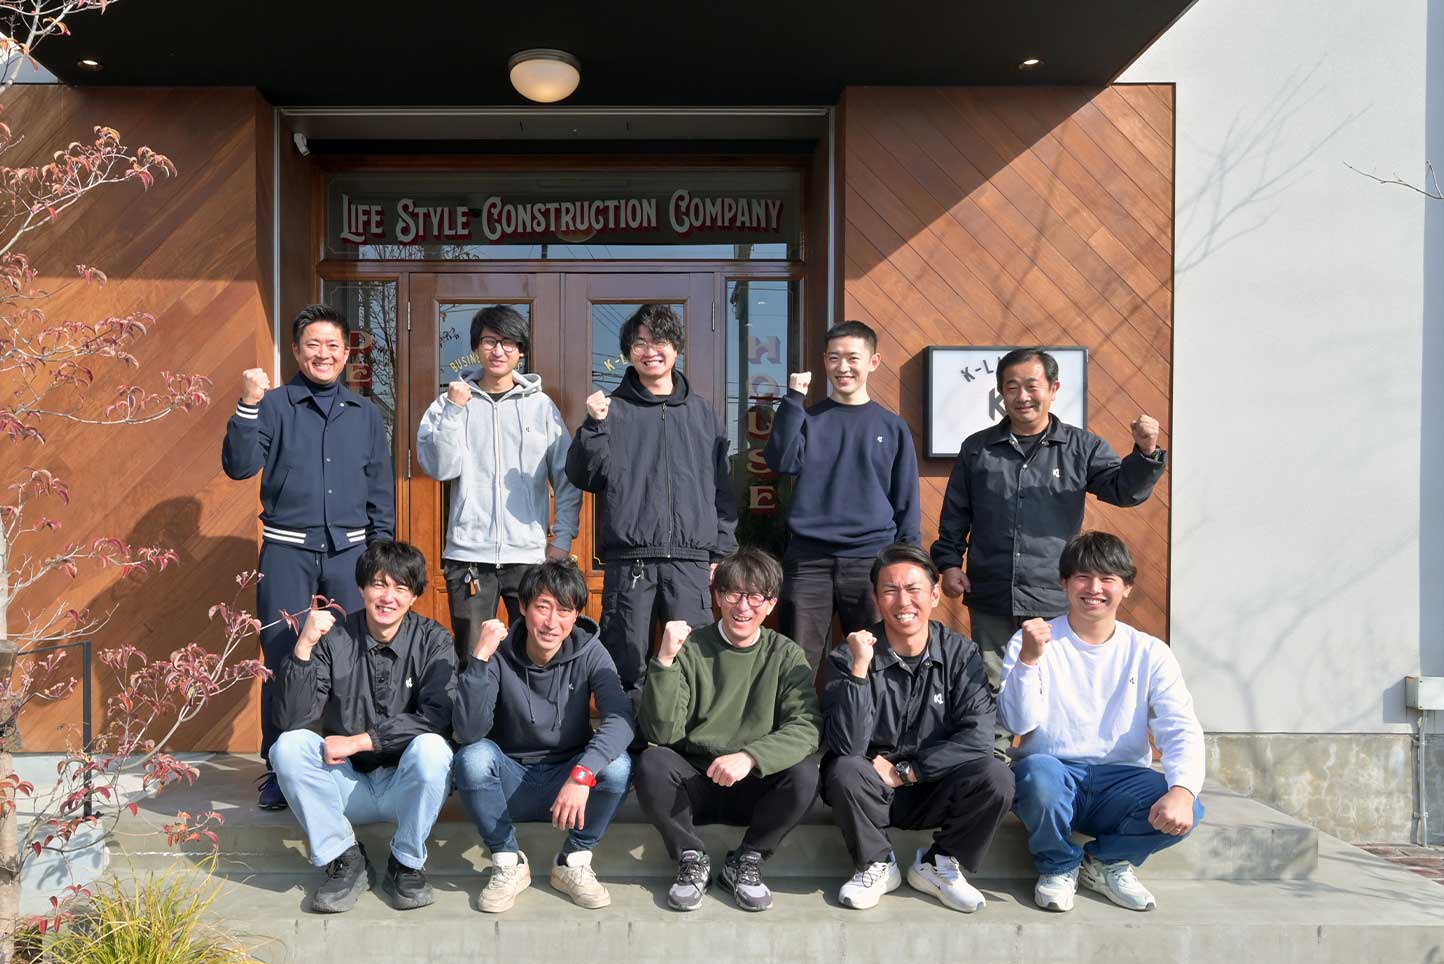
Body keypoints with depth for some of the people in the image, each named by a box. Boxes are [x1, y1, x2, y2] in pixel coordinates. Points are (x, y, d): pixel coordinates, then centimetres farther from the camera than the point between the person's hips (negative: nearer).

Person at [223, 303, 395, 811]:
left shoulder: (365, 413, 11)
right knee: (282, 659, 3)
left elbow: (381, 491, 14)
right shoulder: (275, 405, 3)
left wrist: (381, 550, 8)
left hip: (351, 550, 2)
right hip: (287, 551, -2)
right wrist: (248, 405, -18)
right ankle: (279, 770, 18)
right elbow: (239, 466, -7)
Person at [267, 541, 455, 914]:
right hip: (349, 785, 2)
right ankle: (345, 860, -7)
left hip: (406, 785, -1)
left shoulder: (433, 641, -7)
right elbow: (289, 720, -14)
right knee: (287, 746, -21)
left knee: (430, 747, -31)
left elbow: (437, 717, -20)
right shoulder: (334, 638, -6)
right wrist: (304, 646, -25)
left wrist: (358, 741, -22)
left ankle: (407, 863, -8)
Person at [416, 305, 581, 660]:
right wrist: (454, 410, -11)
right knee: (471, 658, 5)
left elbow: (567, 477, 7)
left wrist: (563, 537, 0)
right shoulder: (450, 403, 7)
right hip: (468, 553, 0)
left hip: (530, 554, 0)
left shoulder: (541, 406, 6)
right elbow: (441, 468, -5)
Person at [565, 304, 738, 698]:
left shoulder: (702, 413, 14)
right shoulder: (613, 409, 8)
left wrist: (722, 554, 8)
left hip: (691, 561, 1)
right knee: (627, 665, 2)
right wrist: (594, 425, -12)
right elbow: (584, 477, 1)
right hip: (629, 560, -1)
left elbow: (721, 488, 14)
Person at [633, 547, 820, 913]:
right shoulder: (690, 649, -6)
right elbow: (662, 733, -14)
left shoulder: (786, 655, -1)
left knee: (804, 773, -27)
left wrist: (750, 756, -32)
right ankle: (692, 859, -5)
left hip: (754, 789, 1)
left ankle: (746, 862, -3)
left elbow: (805, 728, -15)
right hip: (692, 785, -1)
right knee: (651, 763, -29)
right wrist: (664, 661, -26)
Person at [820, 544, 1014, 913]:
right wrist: (860, 668, -32)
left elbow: (978, 738, -14)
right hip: (870, 791, -2)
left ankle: (937, 866, 2)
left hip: (934, 792, 2)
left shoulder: (960, 653, -6)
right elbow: (847, 746, -24)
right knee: (845, 771, -33)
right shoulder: (847, 657, -13)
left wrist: (903, 770, -17)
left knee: (996, 777, -25)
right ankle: (877, 866, -3)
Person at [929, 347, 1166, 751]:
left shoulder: (1081, 446, 6)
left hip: (1055, 600, -1)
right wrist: (949, 562, 3)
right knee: (992, 691, 8)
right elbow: (954, 516, 13)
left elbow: (1124, 489, -3)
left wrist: (1145, 452, -21)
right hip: (990, 600, 1)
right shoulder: (977, 449, 9)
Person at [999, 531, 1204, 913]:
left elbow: (1182, 731, -6)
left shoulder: (1150, 653, 4)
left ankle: (1105, 861, 6)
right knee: (1038, 770, -36)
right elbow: (1020, 723, -10)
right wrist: (1028, 659, -26)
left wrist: (1182, 790, -27)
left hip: (1120, 780, 2)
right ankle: (1059, 867, -2)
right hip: (1054, 774, -2)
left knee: (1186, 811, -27)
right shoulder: (1032, 642, -1)